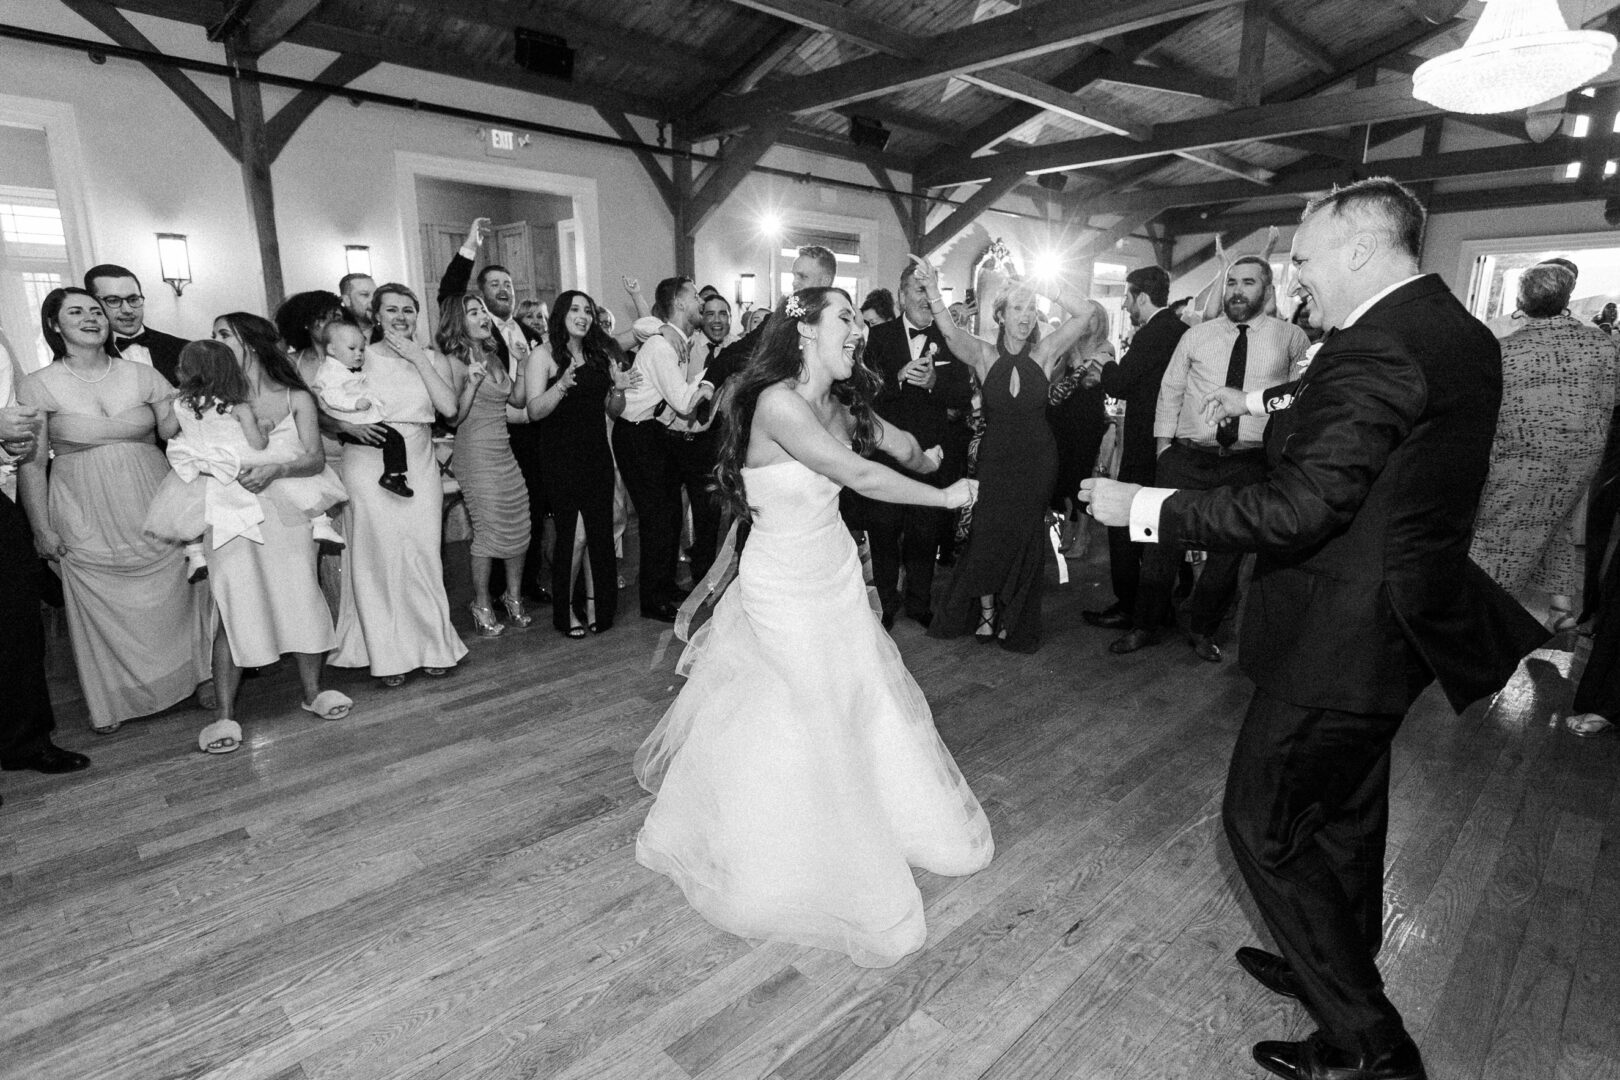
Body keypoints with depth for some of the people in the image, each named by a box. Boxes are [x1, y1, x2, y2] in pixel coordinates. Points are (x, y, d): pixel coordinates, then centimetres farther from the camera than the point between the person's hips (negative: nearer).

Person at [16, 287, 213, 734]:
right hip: (86, 520, 0)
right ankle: (113, 699, 26)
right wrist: (41, 529, -2)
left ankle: (198, 677, 24)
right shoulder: (37, 386, -1)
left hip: (156, 510, 1)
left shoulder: (142, 375, 3)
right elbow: (31, 464, -1)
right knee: (100, 608, 9)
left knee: (175, 596, 7)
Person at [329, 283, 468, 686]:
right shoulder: (360, 357, 3)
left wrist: (418, 358, -8)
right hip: (369, 466, -1)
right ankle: (388, 654, 12)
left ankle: (431, 645, 16)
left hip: (419, 467, 2)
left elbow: (449, 407, -8)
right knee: (377, 558, 2)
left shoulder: (433, 360, 9)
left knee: (423, 556, 3)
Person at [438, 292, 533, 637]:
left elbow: (517, 399, 16)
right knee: (489, 531, -6)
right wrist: (473, 382, -22)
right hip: (476, 456, -7)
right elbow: (452, 417, -12)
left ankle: (513, 597, 21)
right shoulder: (455, 362, -7)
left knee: (520, 529, 5)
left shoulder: (493, 358, 15)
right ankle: (482, 606, 10)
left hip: (504, 452, 7)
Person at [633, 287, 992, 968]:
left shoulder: (840, 402, 0)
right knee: (790, 717, 7)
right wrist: (944, 497, -16)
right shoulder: (778, 403, -25)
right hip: (783, 589, -7)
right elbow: (863, 477, -26)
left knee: (865, 702, 17)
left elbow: (899, 442, 18)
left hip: (836, 577, 7)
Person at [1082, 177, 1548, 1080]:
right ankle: (1339, 970, 46)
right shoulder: (1459, 331, 6)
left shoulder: (1376, 349, -25)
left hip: (1343, 635, -10)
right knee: (1348, 811, 24)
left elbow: (1295, 511, -30)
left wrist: (1142, 507, -23)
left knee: (1265, 823, 5)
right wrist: (1262, 401, 37)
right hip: (1402, 621, 10)